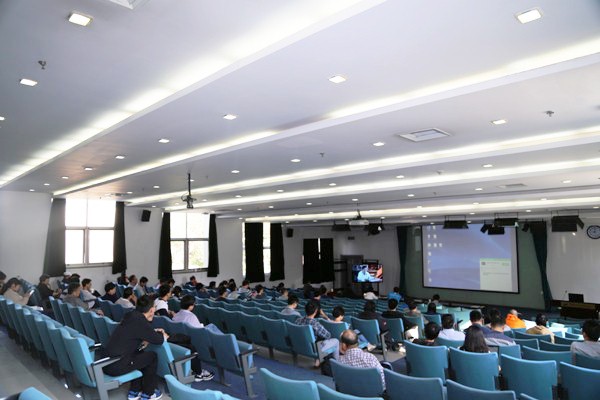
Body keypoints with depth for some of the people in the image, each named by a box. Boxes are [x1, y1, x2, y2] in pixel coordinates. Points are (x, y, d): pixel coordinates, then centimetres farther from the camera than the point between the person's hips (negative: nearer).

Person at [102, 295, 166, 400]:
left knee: (141, 354, 26)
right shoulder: (141, 321, -17)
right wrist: (163, 336, 13)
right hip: (116, 365, -8)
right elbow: (158, 340, -8)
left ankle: (134, 391, 32)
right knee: (152, 356, 7)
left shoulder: (131, 316, 7)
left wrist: (154, 332, 21)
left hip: (107, 361, 8)